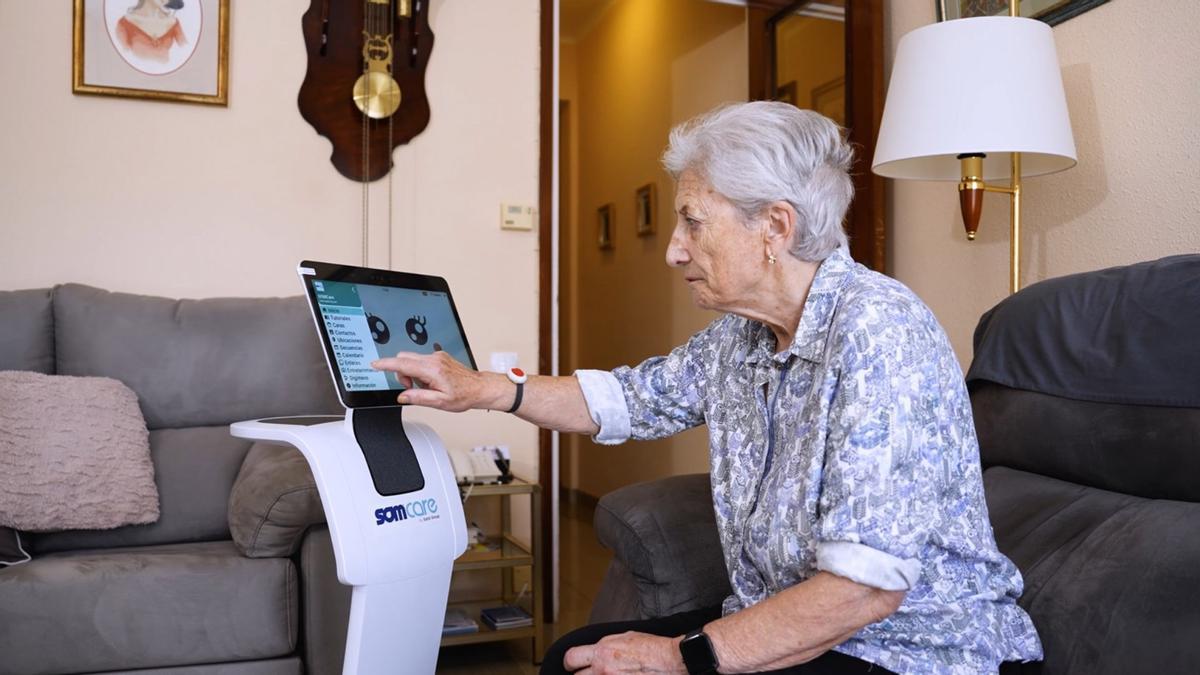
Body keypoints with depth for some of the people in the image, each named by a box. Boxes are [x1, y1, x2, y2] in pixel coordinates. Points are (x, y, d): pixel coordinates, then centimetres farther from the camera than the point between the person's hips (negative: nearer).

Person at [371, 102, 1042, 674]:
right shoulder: (740, 335, 3)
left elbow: (868, 583, -29)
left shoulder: (878, 333, -25)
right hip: (779, 620, 8)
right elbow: (630, 397, 18)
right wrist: (485, 389, 9)